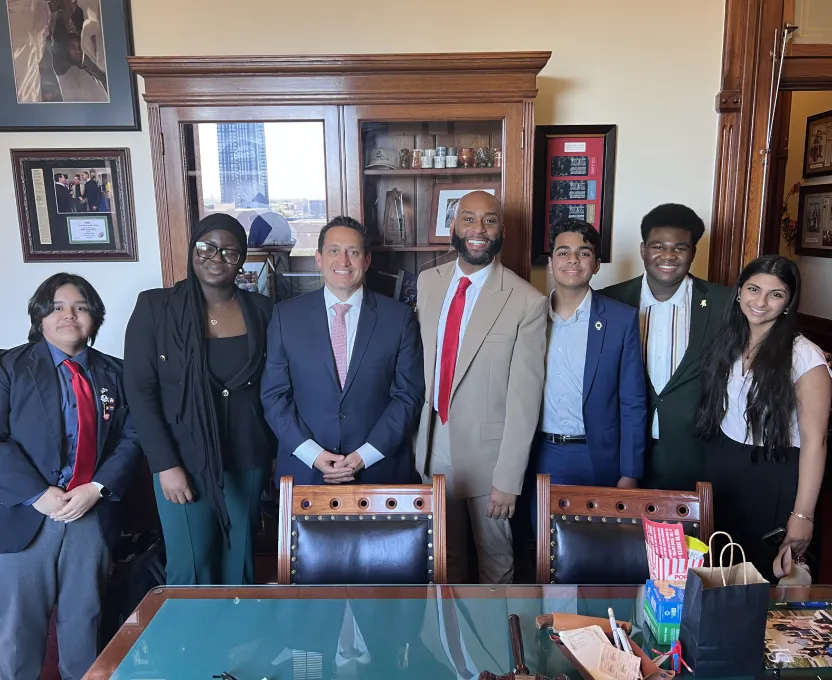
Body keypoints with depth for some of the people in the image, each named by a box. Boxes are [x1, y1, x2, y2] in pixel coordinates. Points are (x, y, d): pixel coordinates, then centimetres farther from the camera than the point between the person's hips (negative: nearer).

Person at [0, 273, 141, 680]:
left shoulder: (113, 373, 8)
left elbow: (130, 438, 3)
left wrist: (97, 488, -11)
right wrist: (38, 494, -16)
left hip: (92, 514, 2)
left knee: (84, 620, 15)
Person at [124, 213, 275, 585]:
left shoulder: (260, 309, 1)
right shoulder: (155, 306, -6)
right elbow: (139, 390, -7)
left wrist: (275, 453, 2)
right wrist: (166, 464, -12)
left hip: (247, 457, 3)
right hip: (184, 458, -2)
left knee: (239, 563, 15)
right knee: (190, 569, 5)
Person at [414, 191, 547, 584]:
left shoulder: (527, 302, -16)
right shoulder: (428, 282, 0)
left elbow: (524, 397, -15)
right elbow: (420, 358, 7)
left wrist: (508, 479, -15)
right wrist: (417, 434, 7)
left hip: (487, 451, -4)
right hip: (433, 444, 4)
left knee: (495, 554, 19)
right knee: (444, 552, 23)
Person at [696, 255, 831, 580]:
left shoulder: (804, 356, -16)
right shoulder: (726, 342, 1)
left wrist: (803, 514, -16)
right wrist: (715, 462, 2)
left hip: (774, 477, -5)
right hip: (721, 467, 5)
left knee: (765, 570, 12)